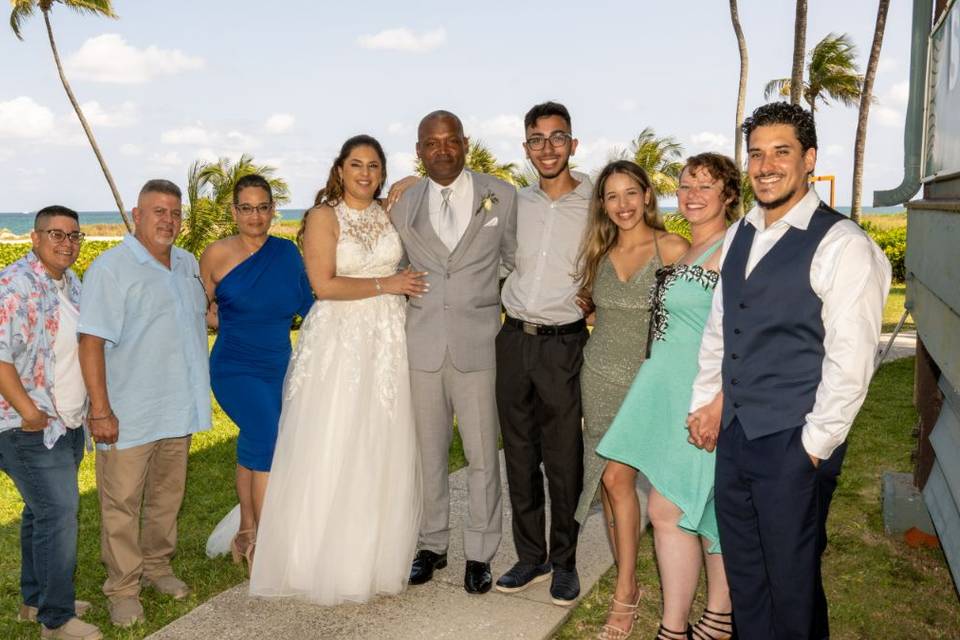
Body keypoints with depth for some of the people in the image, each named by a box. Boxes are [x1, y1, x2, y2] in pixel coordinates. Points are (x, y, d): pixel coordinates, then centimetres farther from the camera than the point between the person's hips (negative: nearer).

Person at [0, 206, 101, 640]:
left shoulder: (71, 284, 11)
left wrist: (92, 403, 16)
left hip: (68, 423, 9)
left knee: (42, 511, 18)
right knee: (58, 513, -7)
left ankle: (35, 599, 33)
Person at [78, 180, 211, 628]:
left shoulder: (188, 264, 10)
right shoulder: (110, 268, -11)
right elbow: (91, 341, -16)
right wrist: (101, 410, -20)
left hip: (177, 410, 6)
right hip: (128, 416, -6)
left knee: (167, 495, 18)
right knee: (122, 504, 4)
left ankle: (157, 566, 35)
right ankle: (123, 588, 18)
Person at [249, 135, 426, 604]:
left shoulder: (390, 213, 10)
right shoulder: (323, 217, -3)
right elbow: (325, 285, -12)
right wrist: (386, 284, -11)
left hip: (388, 344, 4)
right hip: (340, 342, -4)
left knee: (383, 452, 7)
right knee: (331, 453, 0)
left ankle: (377, 558, 21)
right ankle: (328, 563, 14)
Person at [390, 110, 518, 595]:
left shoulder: (501, 196, 1)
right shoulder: (403, 205, 7)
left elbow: (516, 259, 11)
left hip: (478, 343, -2)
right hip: (421, 345, 2)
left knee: (482, 455, 5)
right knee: (428, 451, 12)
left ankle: (479, 553, 21)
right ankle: (432, 545, 28)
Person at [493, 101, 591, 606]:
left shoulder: (595, 206, -3)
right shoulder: (514, 202, 8)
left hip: (563, 342, -3)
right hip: (514, 338, 4)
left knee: (564, 461, 3)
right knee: (520, 456, 11)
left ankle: (564, 562, 20)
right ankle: (530, 556, 25)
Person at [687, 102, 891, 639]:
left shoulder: (842, 245, -13)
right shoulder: (739, 236, 9)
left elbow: (850, 359, -15)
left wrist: (815, 444, -13)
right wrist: (709, 402, 10)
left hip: (794, 443, -6)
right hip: (734, 433, 7)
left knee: (792, 580, 8)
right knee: (743, 574, 19)